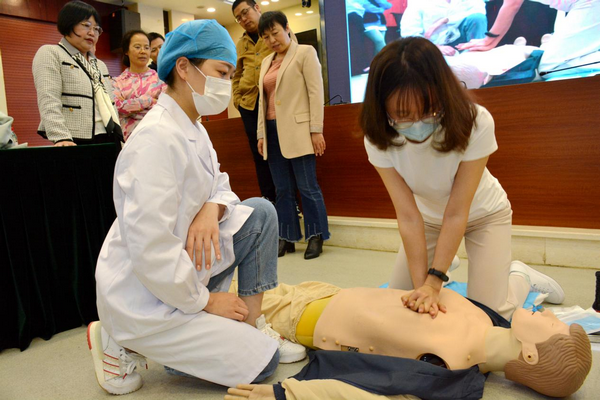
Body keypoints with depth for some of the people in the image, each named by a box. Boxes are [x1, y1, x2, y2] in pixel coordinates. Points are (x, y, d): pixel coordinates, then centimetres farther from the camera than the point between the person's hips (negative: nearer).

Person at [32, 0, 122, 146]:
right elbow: (48, 101, -11)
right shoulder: (50, 54, 4)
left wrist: (120, 139, 13)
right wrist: (61, 137, -24)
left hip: (108, 141, 6)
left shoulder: (101, 65, 25)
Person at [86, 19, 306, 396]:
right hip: (142, 295, -9)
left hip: (178, 269, 9)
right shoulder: (158, 138, -26)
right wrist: (206, 300, -16)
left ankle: (252, 322, 7)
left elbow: (219, 185, 10)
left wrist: (211, 211, -15)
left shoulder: (194, 130, 4)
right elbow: (151, 252, -30)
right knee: (261, 361, -6)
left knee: (261, 212, 1)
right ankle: (124, 342, 2)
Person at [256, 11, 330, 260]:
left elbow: (315, 92, -6)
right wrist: (261, 134, 10)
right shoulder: (266, 62, 19)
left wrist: (316, 130, -13)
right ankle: (285, 238, 13)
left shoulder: (305, 53, 2)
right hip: (273, 132, 6)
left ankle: (315, 237, 7)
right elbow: (262, 100, 18)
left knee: (307, 187, -4)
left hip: (297, 130, -6)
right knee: (282, 189, 7)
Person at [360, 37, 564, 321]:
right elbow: (408, 215, -29)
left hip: (482, 214, -2)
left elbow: (456, 213, -32)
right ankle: (442, 262, 30)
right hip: (430, 217, 3)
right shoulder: (379, 139, -28)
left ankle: (520, 276, 22)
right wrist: (422, 286, -34)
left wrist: (434, 281, -35)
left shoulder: (476, 123, -35)